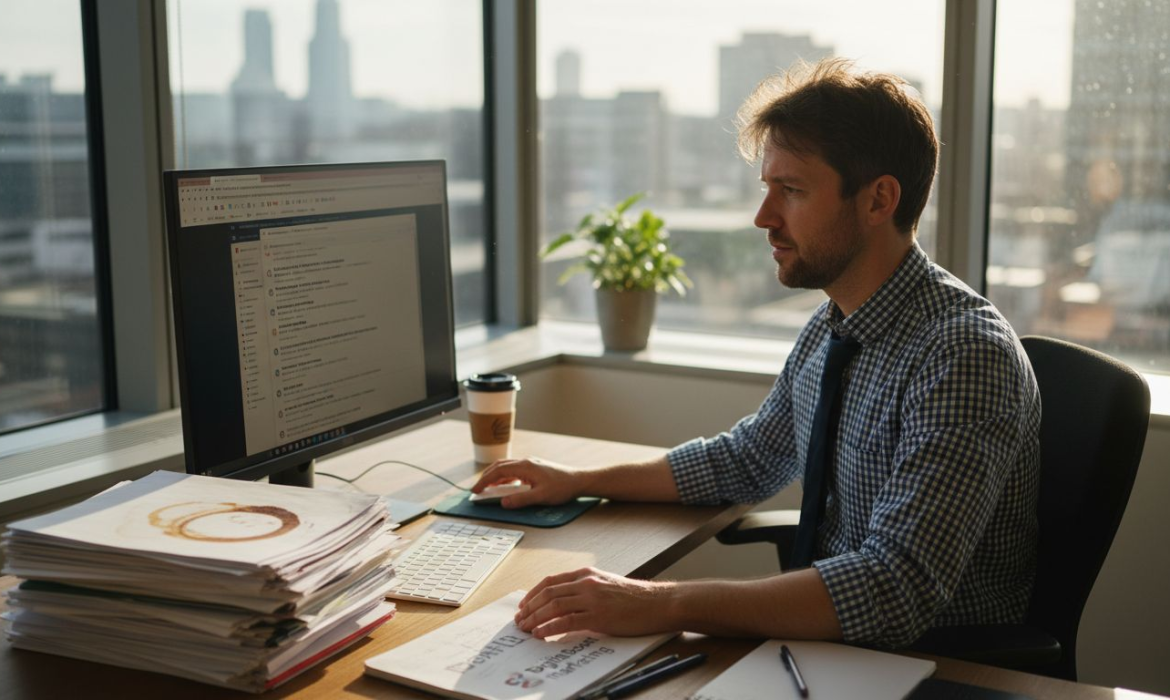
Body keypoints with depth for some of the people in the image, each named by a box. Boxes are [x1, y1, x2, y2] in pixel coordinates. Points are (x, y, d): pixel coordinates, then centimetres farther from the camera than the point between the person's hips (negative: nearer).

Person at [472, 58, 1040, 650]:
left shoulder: (963, 354, -24)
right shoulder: (827, 331, 4)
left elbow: (898, 589, -32)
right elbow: (750, 458, 20)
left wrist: (665, 604, -37)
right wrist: (581, 482, 14)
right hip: (827, 645, 7)